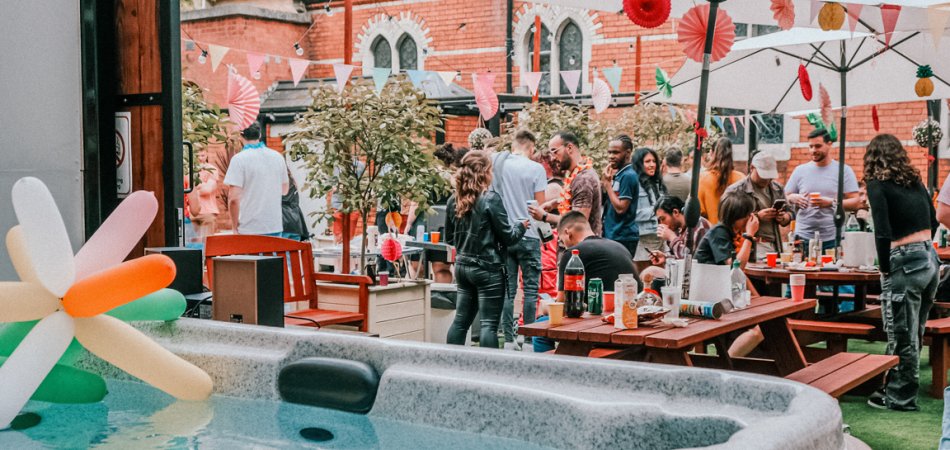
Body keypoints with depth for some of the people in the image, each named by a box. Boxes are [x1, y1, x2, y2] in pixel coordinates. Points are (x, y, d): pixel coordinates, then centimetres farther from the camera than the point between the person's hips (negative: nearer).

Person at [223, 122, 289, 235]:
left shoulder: (239, 159, -10)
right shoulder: (278, 157, 6)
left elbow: (234, 198, -15)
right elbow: (285, 189, 19)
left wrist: (235, 227, -6)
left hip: (249, 229, -5)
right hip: (275, 227, 5)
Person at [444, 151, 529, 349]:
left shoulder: (454, 200, 4)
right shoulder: (491, 199, -14)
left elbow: (449, 238, 14)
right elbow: (507, 237, -9)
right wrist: (521, 227, 10)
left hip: (463, 266, 6)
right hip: (488, 268, -6)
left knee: (461, 320, 13)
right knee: (489, 324, -3)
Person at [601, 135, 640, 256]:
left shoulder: (628, 176, -14)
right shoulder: (617, 175, 13)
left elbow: (620, 208, -19)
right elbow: (604, 201, 14)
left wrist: (607, 182, -13)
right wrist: (606, 181, 3)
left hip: (622, 238, -9)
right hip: (613, 236, 9)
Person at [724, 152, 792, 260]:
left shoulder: (778, 189, 18)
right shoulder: (736, 191, -3)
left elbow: (789, 213, 24)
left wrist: (783, 218, 1)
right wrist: (757, 216, -16)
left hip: (774, 247, 6)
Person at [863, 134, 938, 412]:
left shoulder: (878, 184, -7)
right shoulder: (914, 181, 13)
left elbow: (883, 233, -15)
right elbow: (933, 221, 19)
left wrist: (885, 270, -5)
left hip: (905, 263, -7)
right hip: (930, 260, 7)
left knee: (902, 336, 3)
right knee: (914, 333, 17)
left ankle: (900, 397, 12)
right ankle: (901, 389, 29)